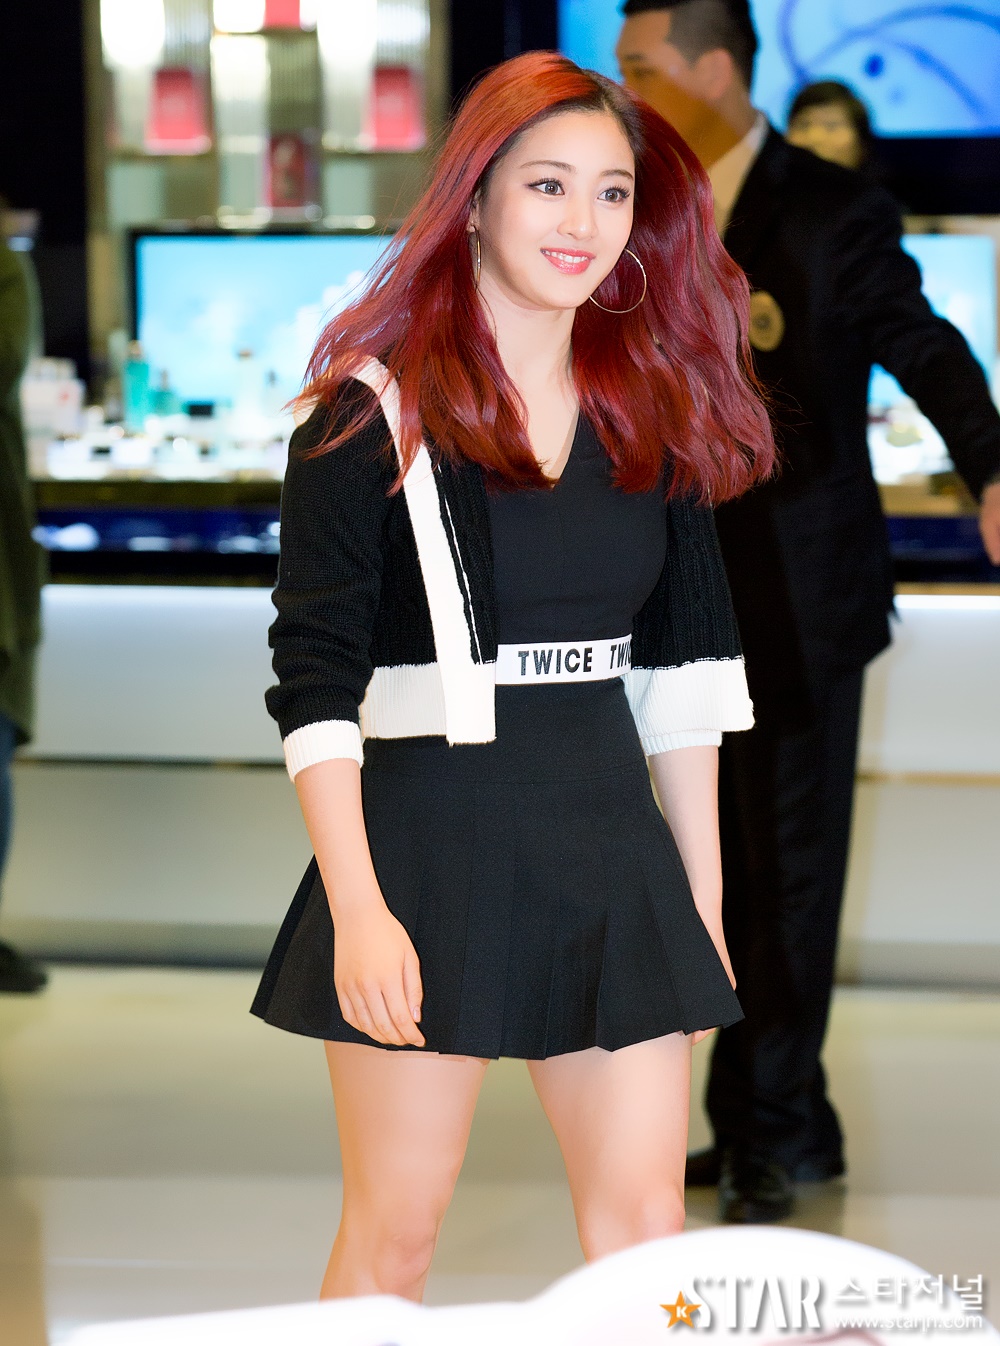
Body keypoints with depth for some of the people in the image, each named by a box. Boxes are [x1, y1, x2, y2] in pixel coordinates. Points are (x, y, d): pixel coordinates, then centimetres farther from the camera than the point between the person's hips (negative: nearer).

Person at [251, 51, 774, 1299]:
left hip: (609, 845, 5)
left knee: (645, 1227, 2)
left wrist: (704, 894, 12)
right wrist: (358, 908, -18)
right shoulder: (377, 414, -6)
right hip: (430, 841, -4)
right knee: (395, 1233, 2)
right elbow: (313, 680, -10)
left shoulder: (651, 412, 10)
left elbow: (682, 668, 14)